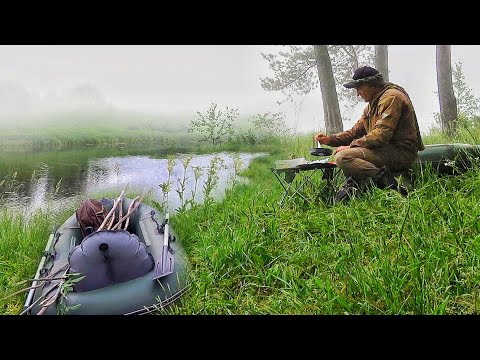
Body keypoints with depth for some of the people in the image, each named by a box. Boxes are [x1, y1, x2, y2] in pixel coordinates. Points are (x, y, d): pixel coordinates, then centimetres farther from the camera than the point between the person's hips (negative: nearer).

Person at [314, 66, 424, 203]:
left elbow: (381, 135, -22)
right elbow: (355, 132, 18)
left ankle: (385, 180, -26)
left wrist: (351, 146, -16)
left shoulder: (391, 96, -11)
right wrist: (329, 139, 6)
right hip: (389, 149, 11)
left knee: (343, 157, -25)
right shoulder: (373, 104, 21)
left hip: (401, 152, -11)